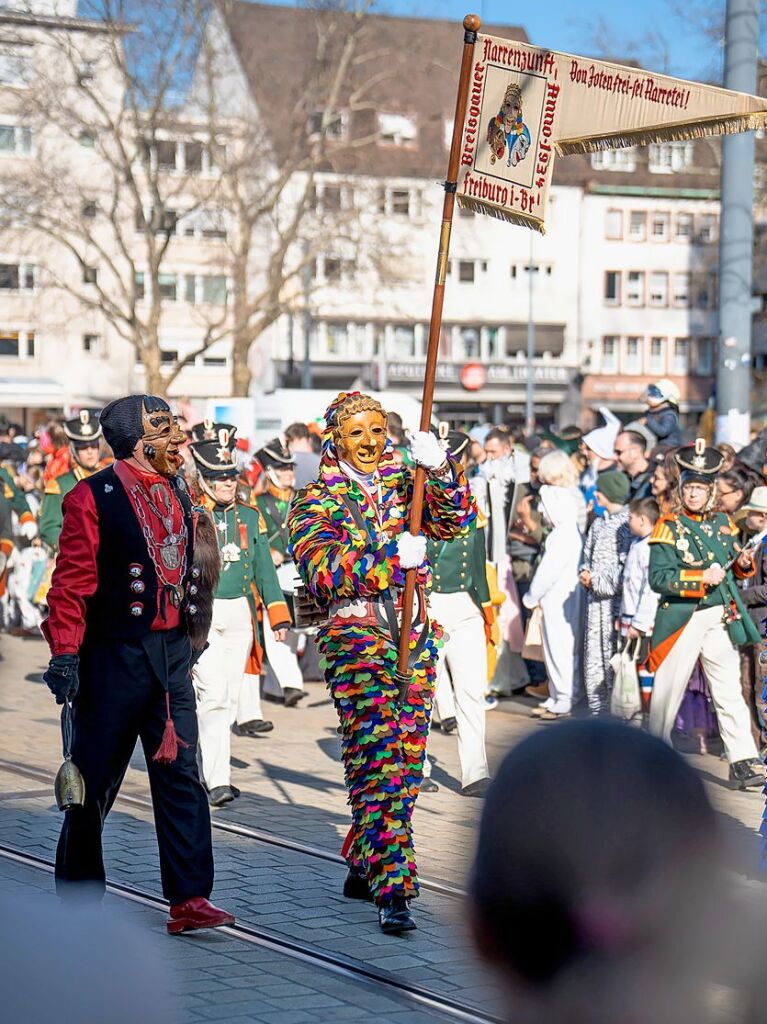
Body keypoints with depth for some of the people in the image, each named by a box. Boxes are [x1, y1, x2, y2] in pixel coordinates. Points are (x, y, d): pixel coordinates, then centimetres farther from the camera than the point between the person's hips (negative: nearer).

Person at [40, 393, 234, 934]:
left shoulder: (178, 494, 12)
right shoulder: (94, 498, -8)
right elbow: (72, 581, -11)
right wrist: (65, 652, -18)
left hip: (171, 652, 5)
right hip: (114, 656, -5)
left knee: (181, 772, -2)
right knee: (96, 776, 5)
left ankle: (190, 898, -2)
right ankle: (79, 895, 19)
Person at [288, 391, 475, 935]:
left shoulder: (404, 484, 12)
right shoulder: (317, 503, 1)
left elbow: (455, 520, -4)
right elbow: (324, 572, -13)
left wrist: (440, 469, -20)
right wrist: (393, 556, -19)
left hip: (417, 637, 5)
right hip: (357, 639, -5)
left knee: (404, 762, 9)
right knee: (378, 764, -13)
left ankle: (364, 870, 24)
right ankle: (393, 890, -16)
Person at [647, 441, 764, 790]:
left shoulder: (723, 523, 10)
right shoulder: (669, 527, -7)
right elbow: (658, 577, -17)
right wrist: (702, 578, -22)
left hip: (721, 617, 4)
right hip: (681, 619, -4)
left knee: (730, 691, 0)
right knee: (668, 689, 6)